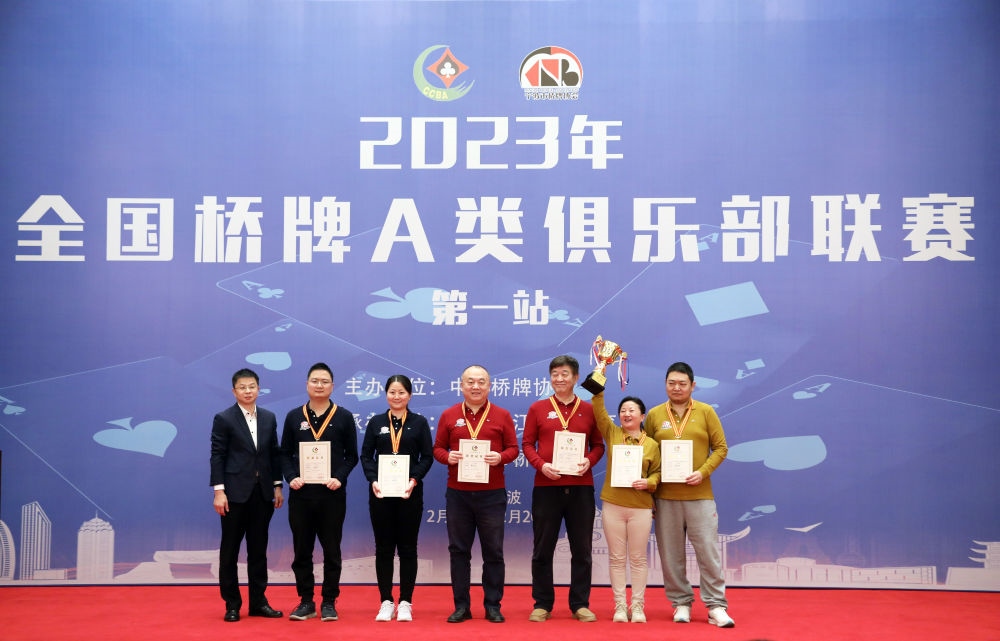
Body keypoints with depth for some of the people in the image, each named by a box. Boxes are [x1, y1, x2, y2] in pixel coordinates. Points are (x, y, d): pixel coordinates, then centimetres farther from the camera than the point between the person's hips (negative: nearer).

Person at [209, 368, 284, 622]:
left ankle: (258, 601, 17)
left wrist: (277, 486, 6)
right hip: (235, 493, -4)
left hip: (262, 493, 4)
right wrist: (219, 491, -12)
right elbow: (217, 456, -6)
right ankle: (232, 604, 13)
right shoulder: (223, 419, -3)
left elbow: (273, 454, 11)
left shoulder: (269, 418, 9)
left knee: (259, 549, 9)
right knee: (230, 549, 4)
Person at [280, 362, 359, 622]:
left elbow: (352, 456, 3)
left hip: (332, 493, -1)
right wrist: (291, 477, -9)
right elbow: (285, 454, 8)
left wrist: (339, 478, -13)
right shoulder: (294, 417, 7)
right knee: (301, 550, 7)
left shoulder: (344, 417, 3)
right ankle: (306, 601, 18)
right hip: (301, 493, 2)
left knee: (331, 550, 5)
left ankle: (329, 602, 15)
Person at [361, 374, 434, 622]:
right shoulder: (376, 422, 7)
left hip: (409, 492, -1)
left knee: (407, 547, 4)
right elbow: (366, 455, 4)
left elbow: (427, 457, 0)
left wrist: (414, 480, -15)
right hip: (380, 492, 1)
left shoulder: (419, 423, 4)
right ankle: (386, 602, 12)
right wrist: (373, 480, -12)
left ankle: (405, 603, 11)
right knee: (384, 547, 5)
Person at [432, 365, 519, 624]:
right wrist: (447, 457, -13)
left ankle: (493, 606, 15)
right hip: (457, 493, 1)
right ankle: (461, 606, 16)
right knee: (458, 550, 7)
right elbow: (438, 448, 8)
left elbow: (513, 448, 4)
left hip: (492, 494, -1)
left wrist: (500, 457, -17)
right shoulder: (449, 416, 5)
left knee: (493, 551, 5)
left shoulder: (502, 416, 3)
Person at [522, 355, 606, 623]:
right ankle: (542, 604, 15)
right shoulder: (538, 408, 4)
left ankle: (580, 604, 16)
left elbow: (598, 445, 9)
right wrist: (541, 465, -14)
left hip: (581, 487, 1)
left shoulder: (589, 409, 7)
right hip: (546, 486, -1)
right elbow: (527, 444, 3)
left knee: (582, 549, 6)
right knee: (543, 548, 5)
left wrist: (588, 461, -11)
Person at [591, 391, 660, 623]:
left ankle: (637, 605, 16)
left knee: (638, 558, 6)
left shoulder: (652, 444, 3)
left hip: (641, 507, -1)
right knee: (616, 558, 6)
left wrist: (648, 482, -14)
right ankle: (620, 605, 13)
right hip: (612, 505, 1)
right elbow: (599, 411, -4)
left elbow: (658, 473, 5)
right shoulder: (612, 434, 5)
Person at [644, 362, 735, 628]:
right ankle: (681, 603, 19)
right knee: (671, 554, 6)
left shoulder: (705, 412, 2)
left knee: (709, 551, -1)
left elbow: (721, 447, 2)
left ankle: (716, 606, 7)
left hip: (699, 495, -1)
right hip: (665, 496, 1)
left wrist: (702, 472, -12)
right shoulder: (654, 415, 5)